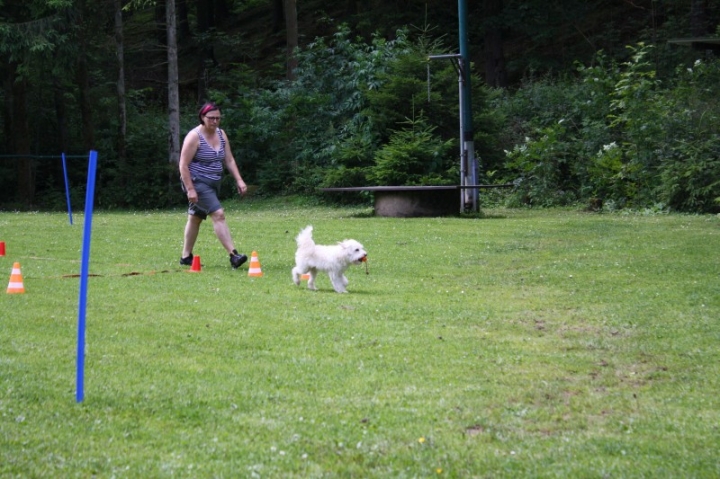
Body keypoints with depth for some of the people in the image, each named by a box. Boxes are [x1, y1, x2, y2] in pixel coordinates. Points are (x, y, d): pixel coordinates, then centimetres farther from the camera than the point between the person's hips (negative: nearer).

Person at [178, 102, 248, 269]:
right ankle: (233, 255, -27)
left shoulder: (221, 134, 7)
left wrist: (239, 180, -2)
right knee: (218, 214, -19)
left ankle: (186, 257, 26)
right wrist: (190, 189, -21)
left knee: (196, 218, 16)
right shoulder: (194, 136, -15)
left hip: (213, 184, 8)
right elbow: (183, 165, -16)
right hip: (197, 183, -8)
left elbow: (229, 160, 9)